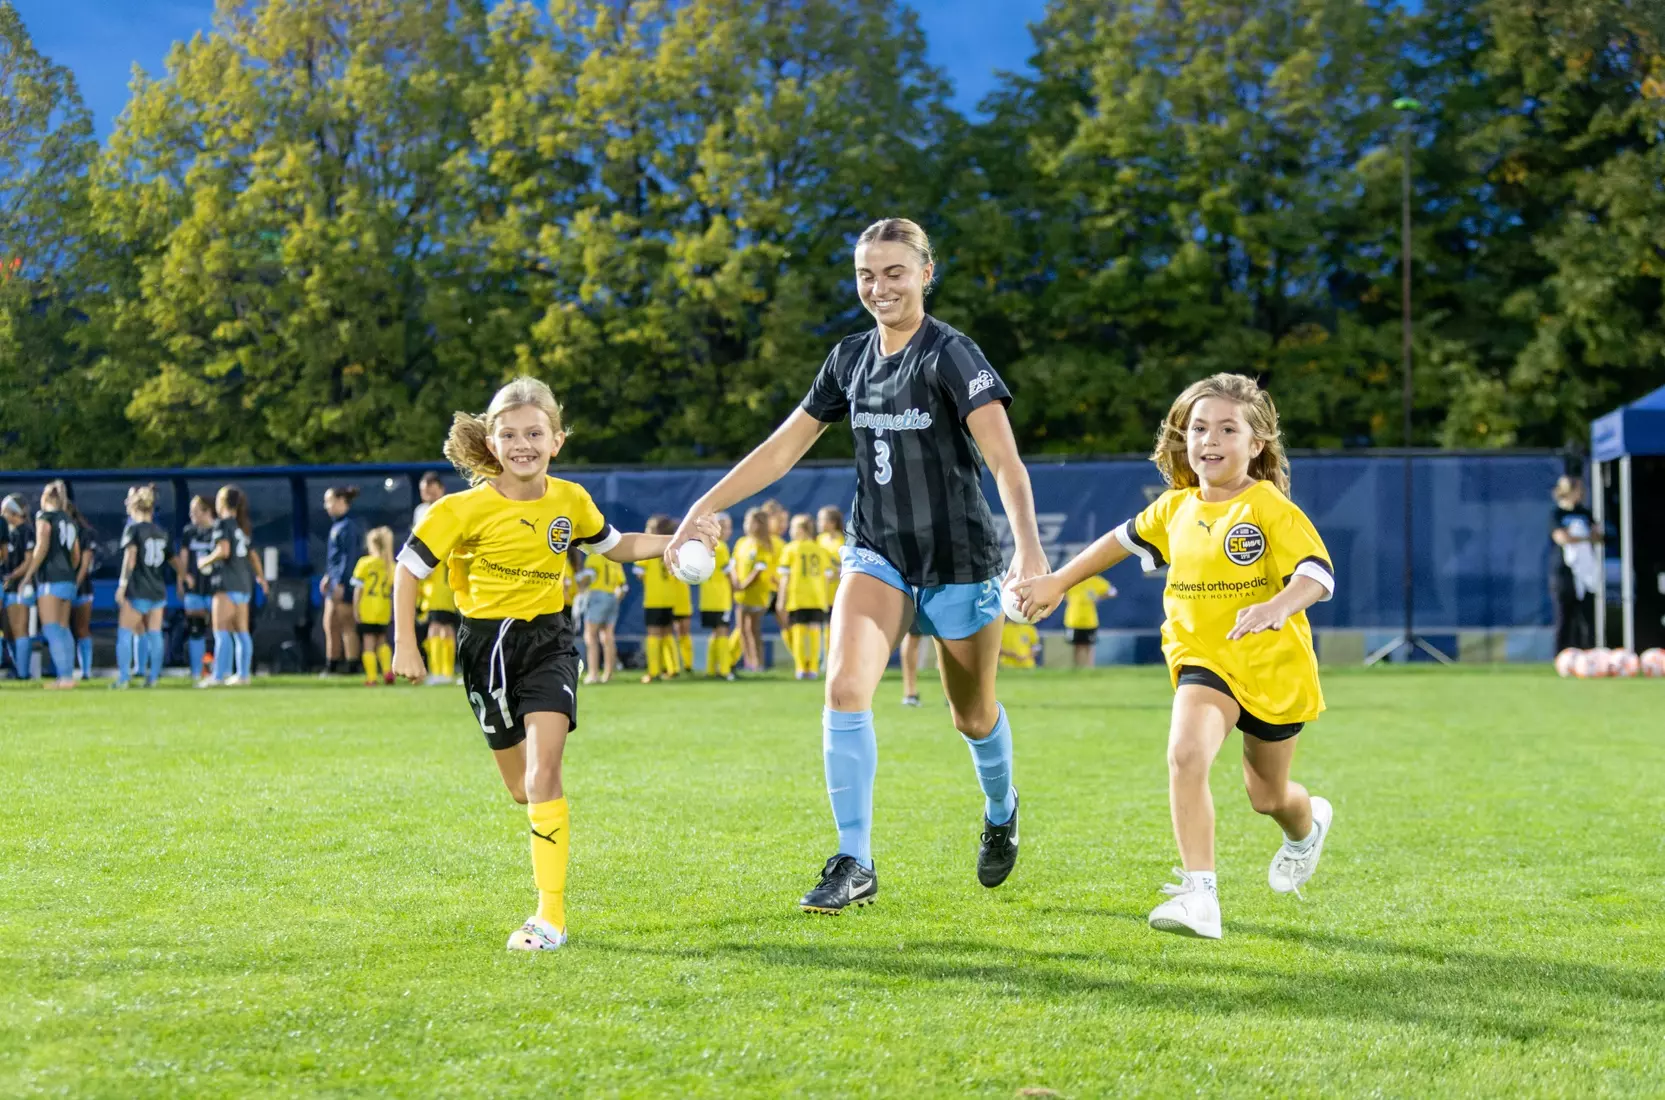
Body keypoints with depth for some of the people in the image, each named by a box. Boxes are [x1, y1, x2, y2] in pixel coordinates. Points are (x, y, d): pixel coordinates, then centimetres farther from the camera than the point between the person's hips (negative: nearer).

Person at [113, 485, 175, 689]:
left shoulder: (133, 529, -7)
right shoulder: (162, 532, 11)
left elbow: (130, 557, -17)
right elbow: (172, 558, 16)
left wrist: (122, 585, -18)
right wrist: (181, 574, 32)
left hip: (137, 589, -6)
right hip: (158, 590, 6)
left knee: (125, 633, 1)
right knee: (154, 634, 7)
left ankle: (123, 677, -5)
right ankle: (152, 677, 5)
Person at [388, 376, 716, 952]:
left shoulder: (570, 500, -2)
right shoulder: (466, 508, -10)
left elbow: (617, 547, 17)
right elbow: (408, 567, -2)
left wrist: (677, 541, 3)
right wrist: (405, 646, -6)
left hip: (548, 640, 0)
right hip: (486, 645, 0)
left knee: (543, 772, -18)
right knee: (520, 786, 9)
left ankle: (551, 915, -17)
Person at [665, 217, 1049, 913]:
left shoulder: (950, 356, -16)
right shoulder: (850, 359, 2)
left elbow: (1005, 462, -26)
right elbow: (784, 447, 10)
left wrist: (1029, 547, -41)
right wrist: (704, 508, 5)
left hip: (958, 561, -4)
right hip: (877, 553, 4)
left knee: (972, 716, 12)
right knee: (845, 686, -18)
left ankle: (1001, 812, 46)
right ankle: (854, 865, -11)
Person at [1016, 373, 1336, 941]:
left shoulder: (1271, 510, -14)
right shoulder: (1175, 509, 3)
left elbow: (1318, 574, -26)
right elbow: (1122, 540, 21)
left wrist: (1276, 606, -46)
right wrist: (1057, 583, 24)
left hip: (1273, 666, -3)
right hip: (1203, 660, 3)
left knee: (1267, 795, 15)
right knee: (1185, 754, -26)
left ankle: (1307, 824, 55)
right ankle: (1199, 895, -26)